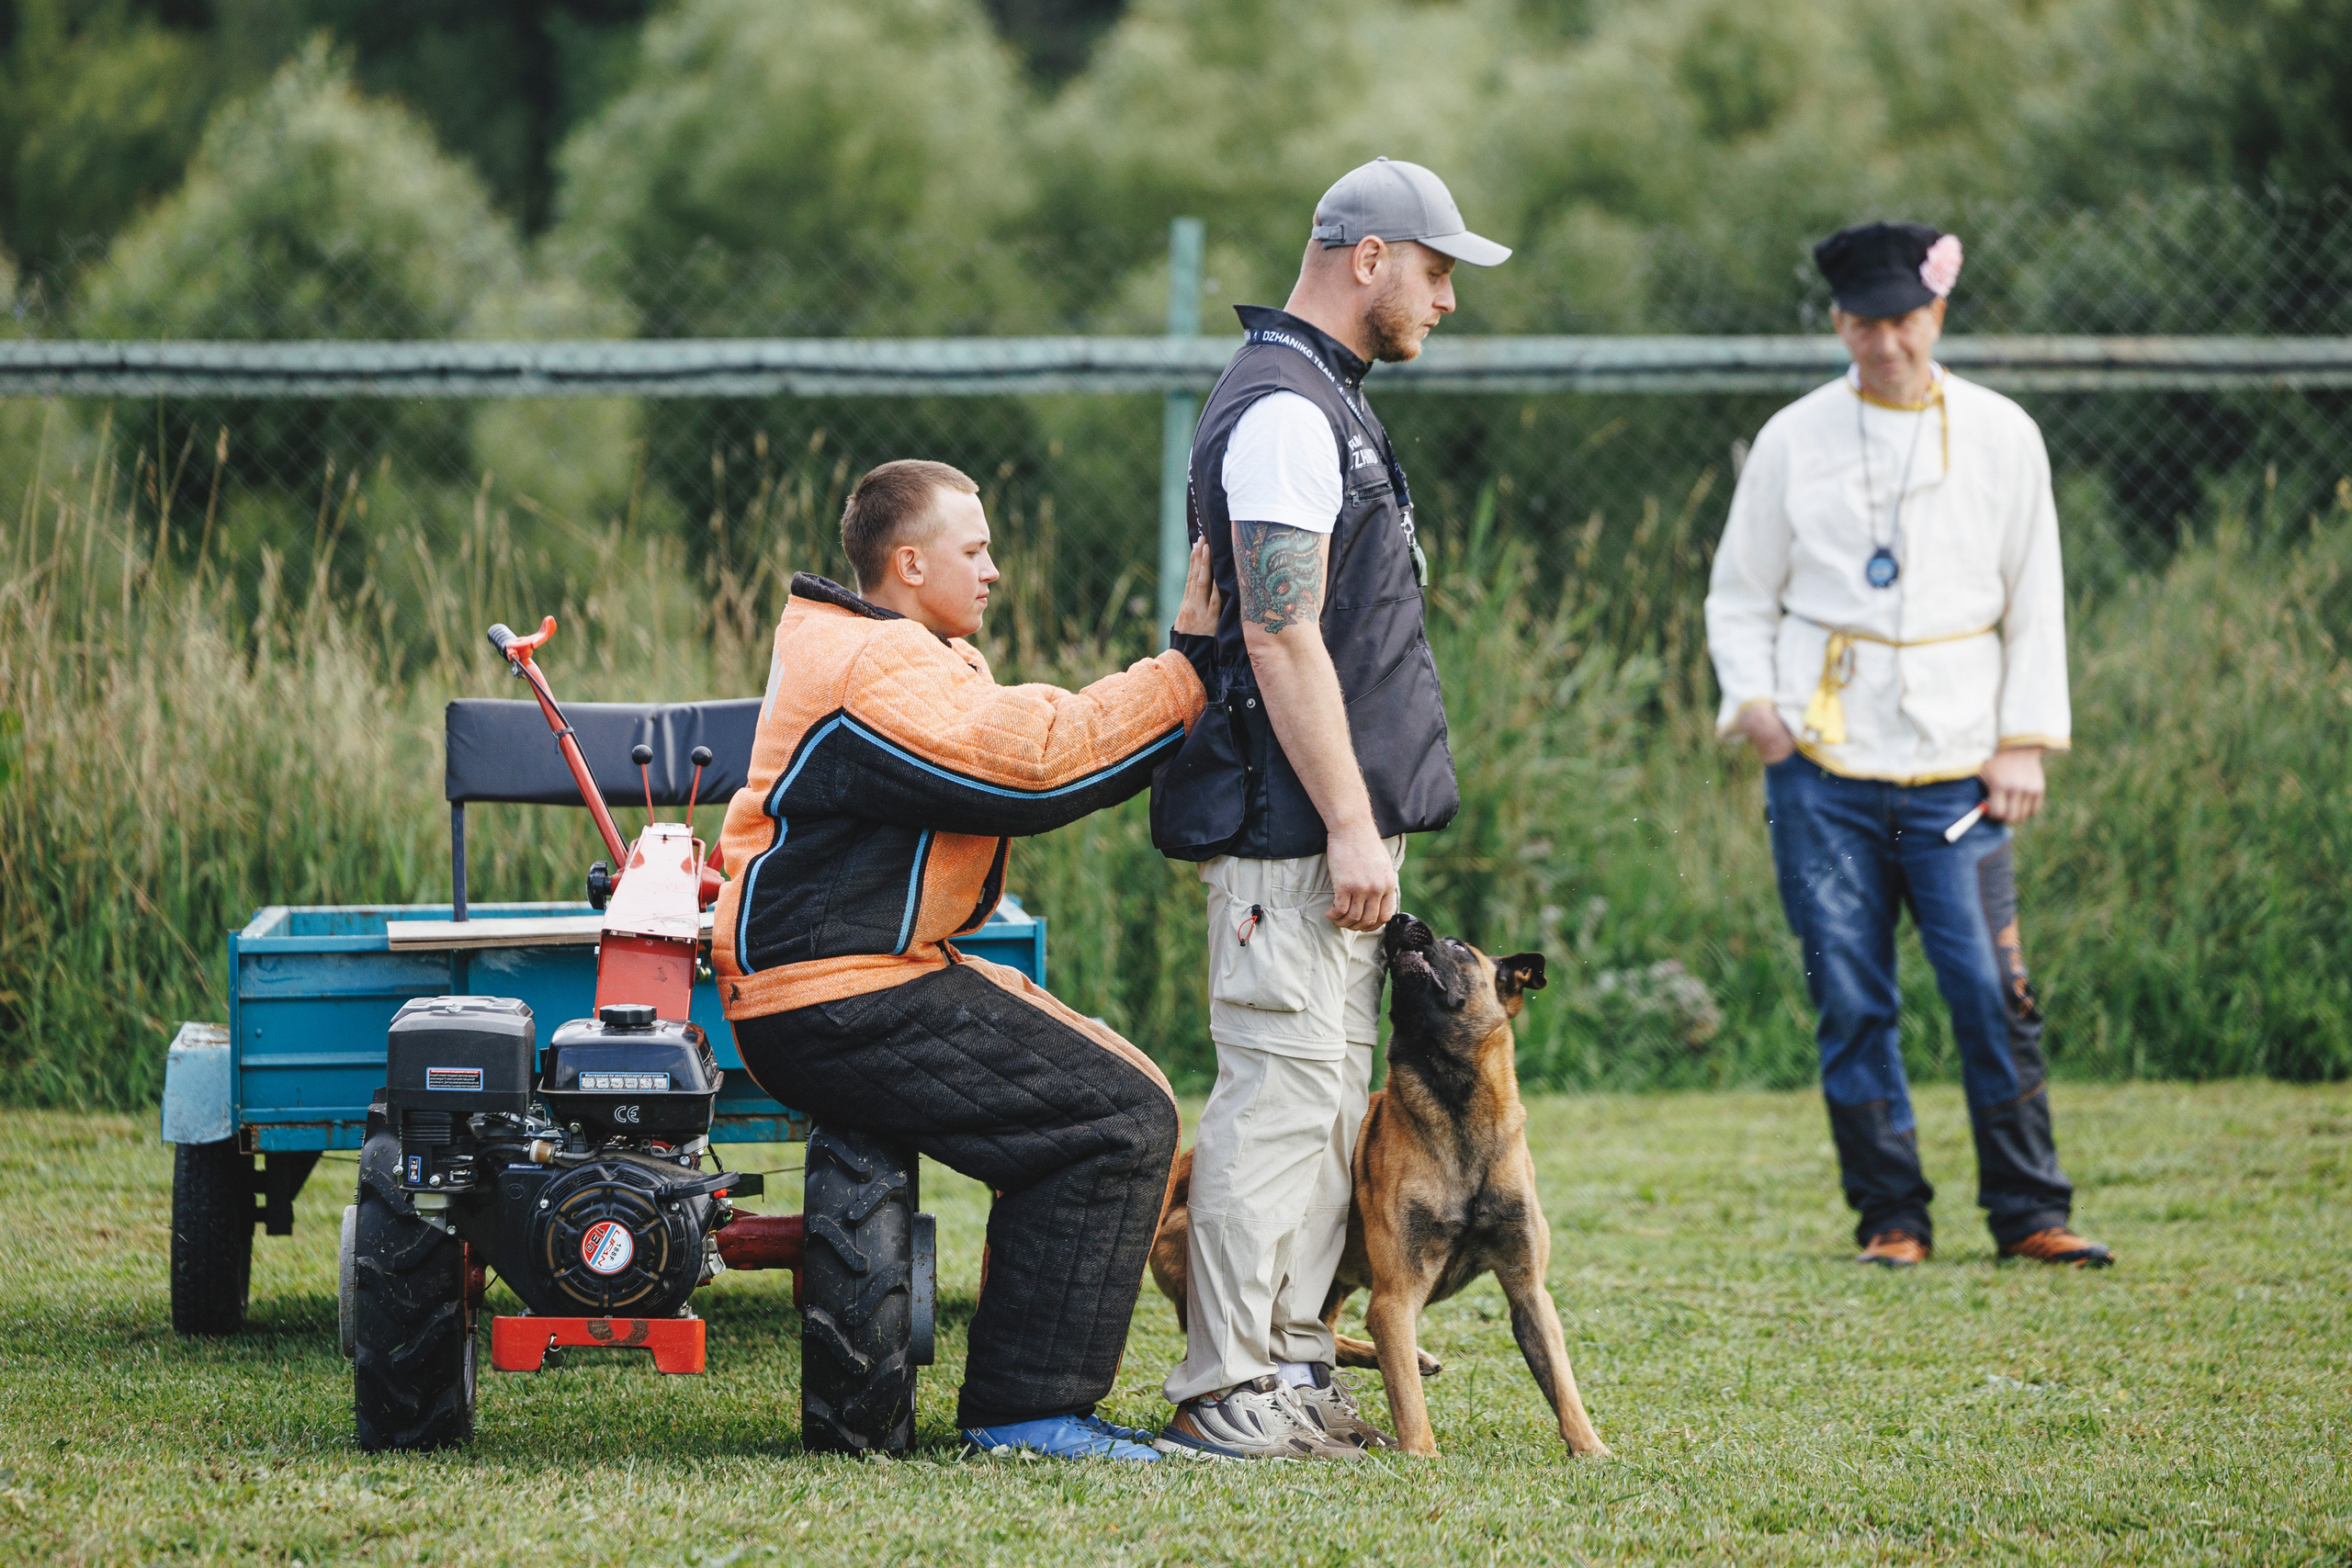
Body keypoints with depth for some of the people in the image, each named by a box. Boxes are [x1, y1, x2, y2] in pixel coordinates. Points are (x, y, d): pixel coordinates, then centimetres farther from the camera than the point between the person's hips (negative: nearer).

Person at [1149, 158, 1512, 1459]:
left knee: (1328, 1090, 12)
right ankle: (1228, 1388, -7)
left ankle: (1289, 1359, 17)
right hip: (1294, 824, -11)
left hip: (1335, 817, 11)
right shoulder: (1283, 411, -14)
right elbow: (1281, 639, -20)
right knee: (1281, 1090, -9)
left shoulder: (1322, 401, 19)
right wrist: (1349, 825, -21)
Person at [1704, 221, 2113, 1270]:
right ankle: (1891, 1215, 7)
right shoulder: (1794, 440, 7)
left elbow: (2035, 603, 11)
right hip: (1822, 766, 0)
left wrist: (2024, 740, 3)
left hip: (1954, 768, 0)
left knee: (1993, 994, -7)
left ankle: (2029, 1211, 3)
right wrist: (1752, 698, -5)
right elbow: (1740, 594, 12)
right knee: (1852, 1003, -2)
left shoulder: (2001, 436, 8)